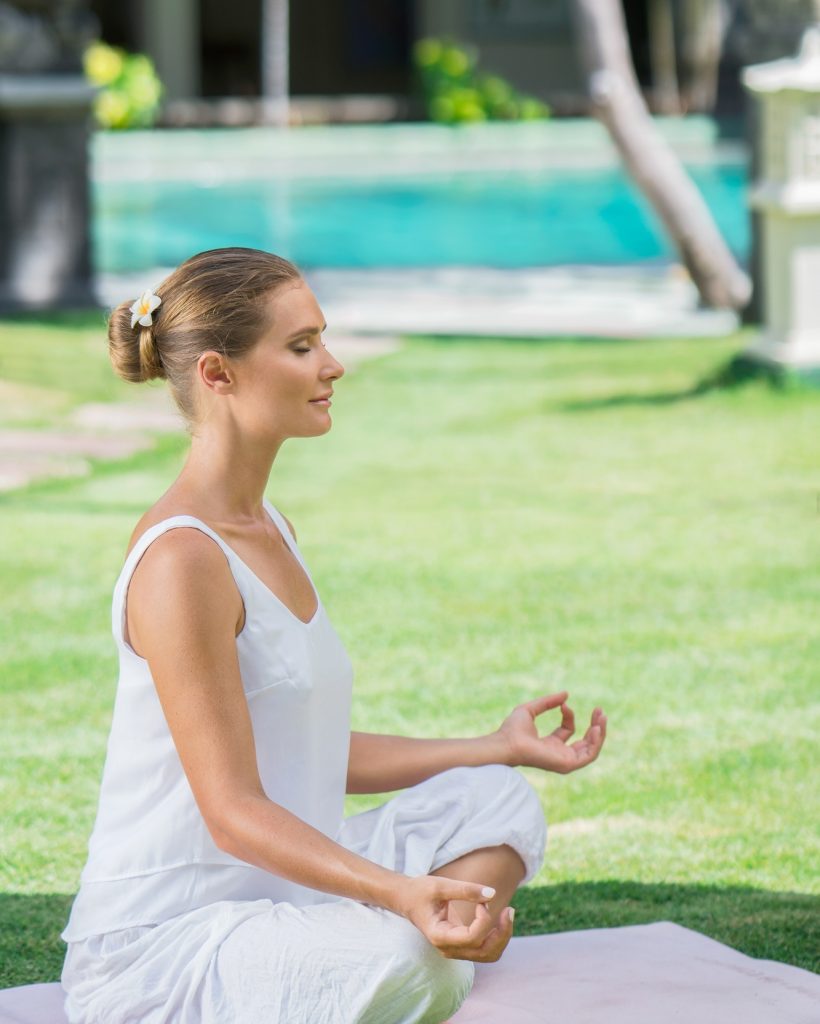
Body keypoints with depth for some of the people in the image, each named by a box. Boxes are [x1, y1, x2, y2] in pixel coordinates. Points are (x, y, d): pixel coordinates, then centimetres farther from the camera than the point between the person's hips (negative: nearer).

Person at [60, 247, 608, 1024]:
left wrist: (499, 748, 17)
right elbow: (233, 809, -21)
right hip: (153, 952, -11)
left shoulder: (265, 528, 13)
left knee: (496, 804, 8)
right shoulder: (179, 559, -19)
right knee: (410, 960, -33)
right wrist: (399, 894, -33)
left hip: (267, 897, 11)